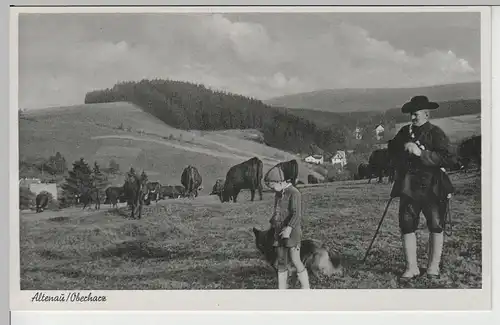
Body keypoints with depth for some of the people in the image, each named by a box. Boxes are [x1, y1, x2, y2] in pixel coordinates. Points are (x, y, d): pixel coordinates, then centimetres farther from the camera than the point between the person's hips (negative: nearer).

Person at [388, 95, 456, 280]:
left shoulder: (436, 133, -7)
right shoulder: (405, 132, 11)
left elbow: (447, 159, -18)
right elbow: (392, 149, 24)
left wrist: (421, 153, -23)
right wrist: (403, 147, 3)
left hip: (432, 187, -5)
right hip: (409, 186, 5)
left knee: (436, 226, 2)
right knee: (407, 225, 0)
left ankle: (433, 267, 15)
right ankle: (412, 267, 8)